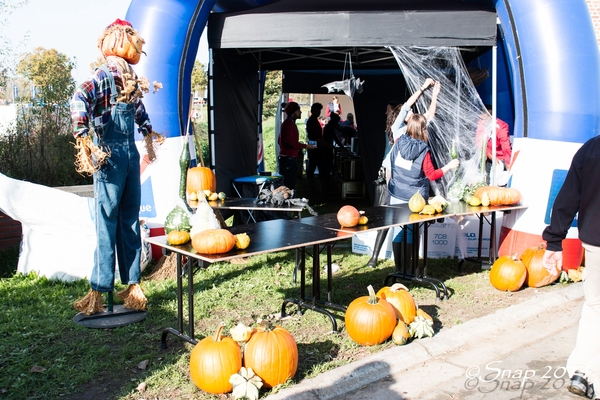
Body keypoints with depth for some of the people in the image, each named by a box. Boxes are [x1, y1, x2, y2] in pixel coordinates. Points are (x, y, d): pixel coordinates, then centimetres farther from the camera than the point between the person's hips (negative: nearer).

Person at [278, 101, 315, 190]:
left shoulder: (289, 123, 19)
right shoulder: (289, 123, -14)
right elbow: (289, 142, -23)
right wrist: (306, 146, -16)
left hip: (287, 158, 11)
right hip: (288, 159, -11)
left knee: (290, 184, 13)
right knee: (289, 185, -11)